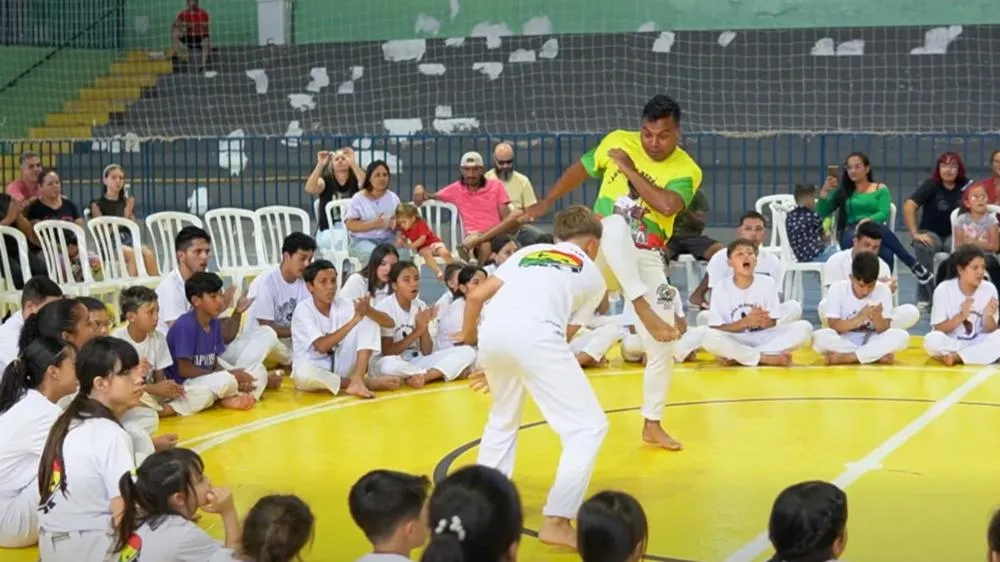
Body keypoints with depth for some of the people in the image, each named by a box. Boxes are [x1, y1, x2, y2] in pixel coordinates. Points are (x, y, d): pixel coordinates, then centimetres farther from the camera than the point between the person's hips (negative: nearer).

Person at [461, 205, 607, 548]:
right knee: (588, 426, 4)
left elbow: (476, 296, 22)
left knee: (503, 419, 31)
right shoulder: (593, 276, 26)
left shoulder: (528, 253, 33)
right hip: (534, 333, -5)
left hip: (492, 331, 5)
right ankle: (556, 521, -5)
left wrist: (468, 336, 41)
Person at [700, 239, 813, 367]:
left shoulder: (768, 283, -1)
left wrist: (763, 321, -26)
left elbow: (772, 324, -1)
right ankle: (767, 358, -24)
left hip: (763, 338, 3)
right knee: (710, 337, -35)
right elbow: (717, 329, -8)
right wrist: (745, 322, -24)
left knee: (803, 327, -20)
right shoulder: (721, 288, -5)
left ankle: (736, 357, -23)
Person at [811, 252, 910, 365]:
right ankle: (877, 356, -24)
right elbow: (833, 325, -17)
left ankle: (842, 358, -27)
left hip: (871, 342, 2)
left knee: (901, 336, -27)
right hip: (843, 342, -2)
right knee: (820, 337, -34)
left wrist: (877, 318, -34)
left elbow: (884, 330, -11)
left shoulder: (883, 291, -7)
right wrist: (858, 319, -33)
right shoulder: (837, 289, -10)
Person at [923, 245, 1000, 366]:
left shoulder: (989, 289, -6)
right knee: (932, 339, -35)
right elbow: (938, 329, -10)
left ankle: (955, 357, -21)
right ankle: (981, 357, -17)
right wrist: (961, 316, -25)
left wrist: (988, 316, -23)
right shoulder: (944, 289, -11)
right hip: (950, 344, -2)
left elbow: (990, 331, -1)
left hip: (978, 344, 2)